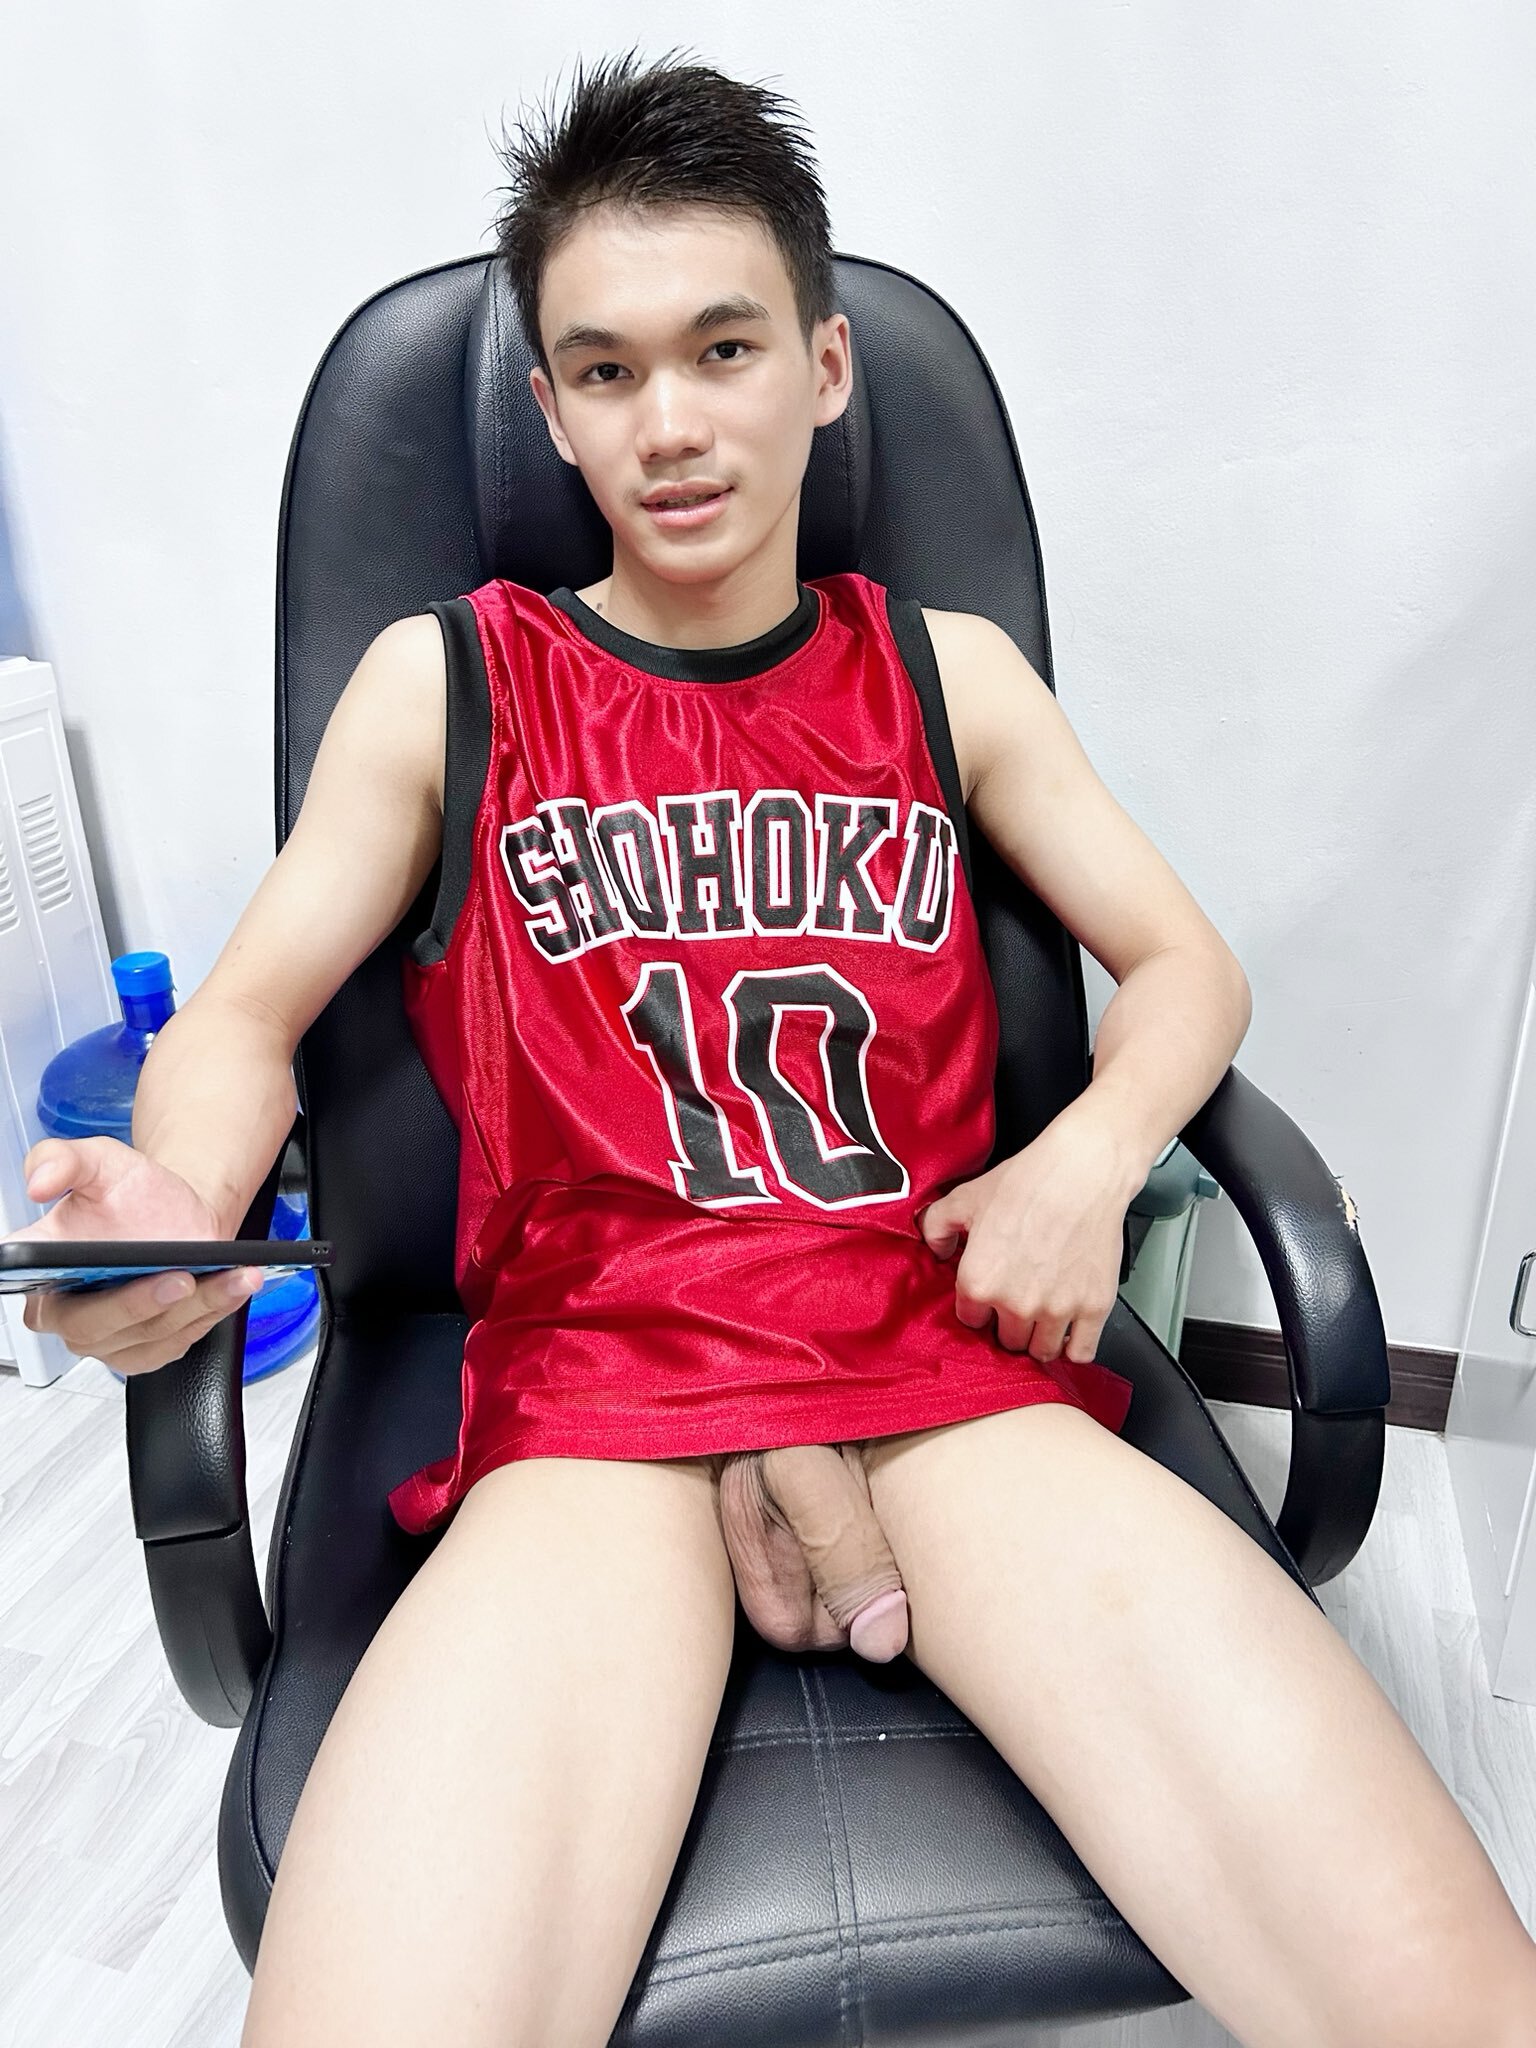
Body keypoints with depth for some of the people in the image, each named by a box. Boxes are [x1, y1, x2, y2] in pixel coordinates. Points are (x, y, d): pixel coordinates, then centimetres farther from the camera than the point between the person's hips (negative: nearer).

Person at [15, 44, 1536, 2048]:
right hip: (593, 1380, 0)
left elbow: (1185, 962, 16)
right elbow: (249, 1009, 10)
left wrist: (1087, 1159, -5)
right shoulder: (445, 683, 10)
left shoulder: (948, 672, 14)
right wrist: (181, 1200, -14)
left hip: (944, 1344, 2)